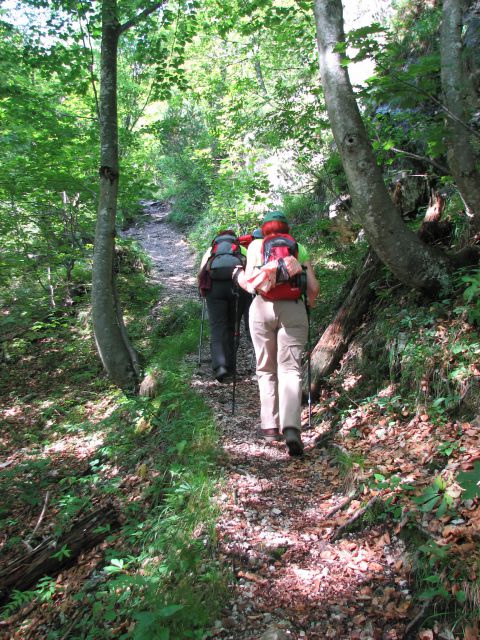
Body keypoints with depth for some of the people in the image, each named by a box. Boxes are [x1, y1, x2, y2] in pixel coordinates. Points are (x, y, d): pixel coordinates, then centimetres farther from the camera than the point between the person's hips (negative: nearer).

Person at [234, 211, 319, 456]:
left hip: (262, 307, 0)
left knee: (266, 369, 12)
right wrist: (306, 306, 30)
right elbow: (313, 288, 11)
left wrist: (239, 275, 26)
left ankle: (270, 426, 11)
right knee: (290, 369, -3)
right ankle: (291, 428, -20)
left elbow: (249, 282, 5)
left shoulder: (255, 245, 16)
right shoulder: (299, 249, 19)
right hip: (293, 308, 0)